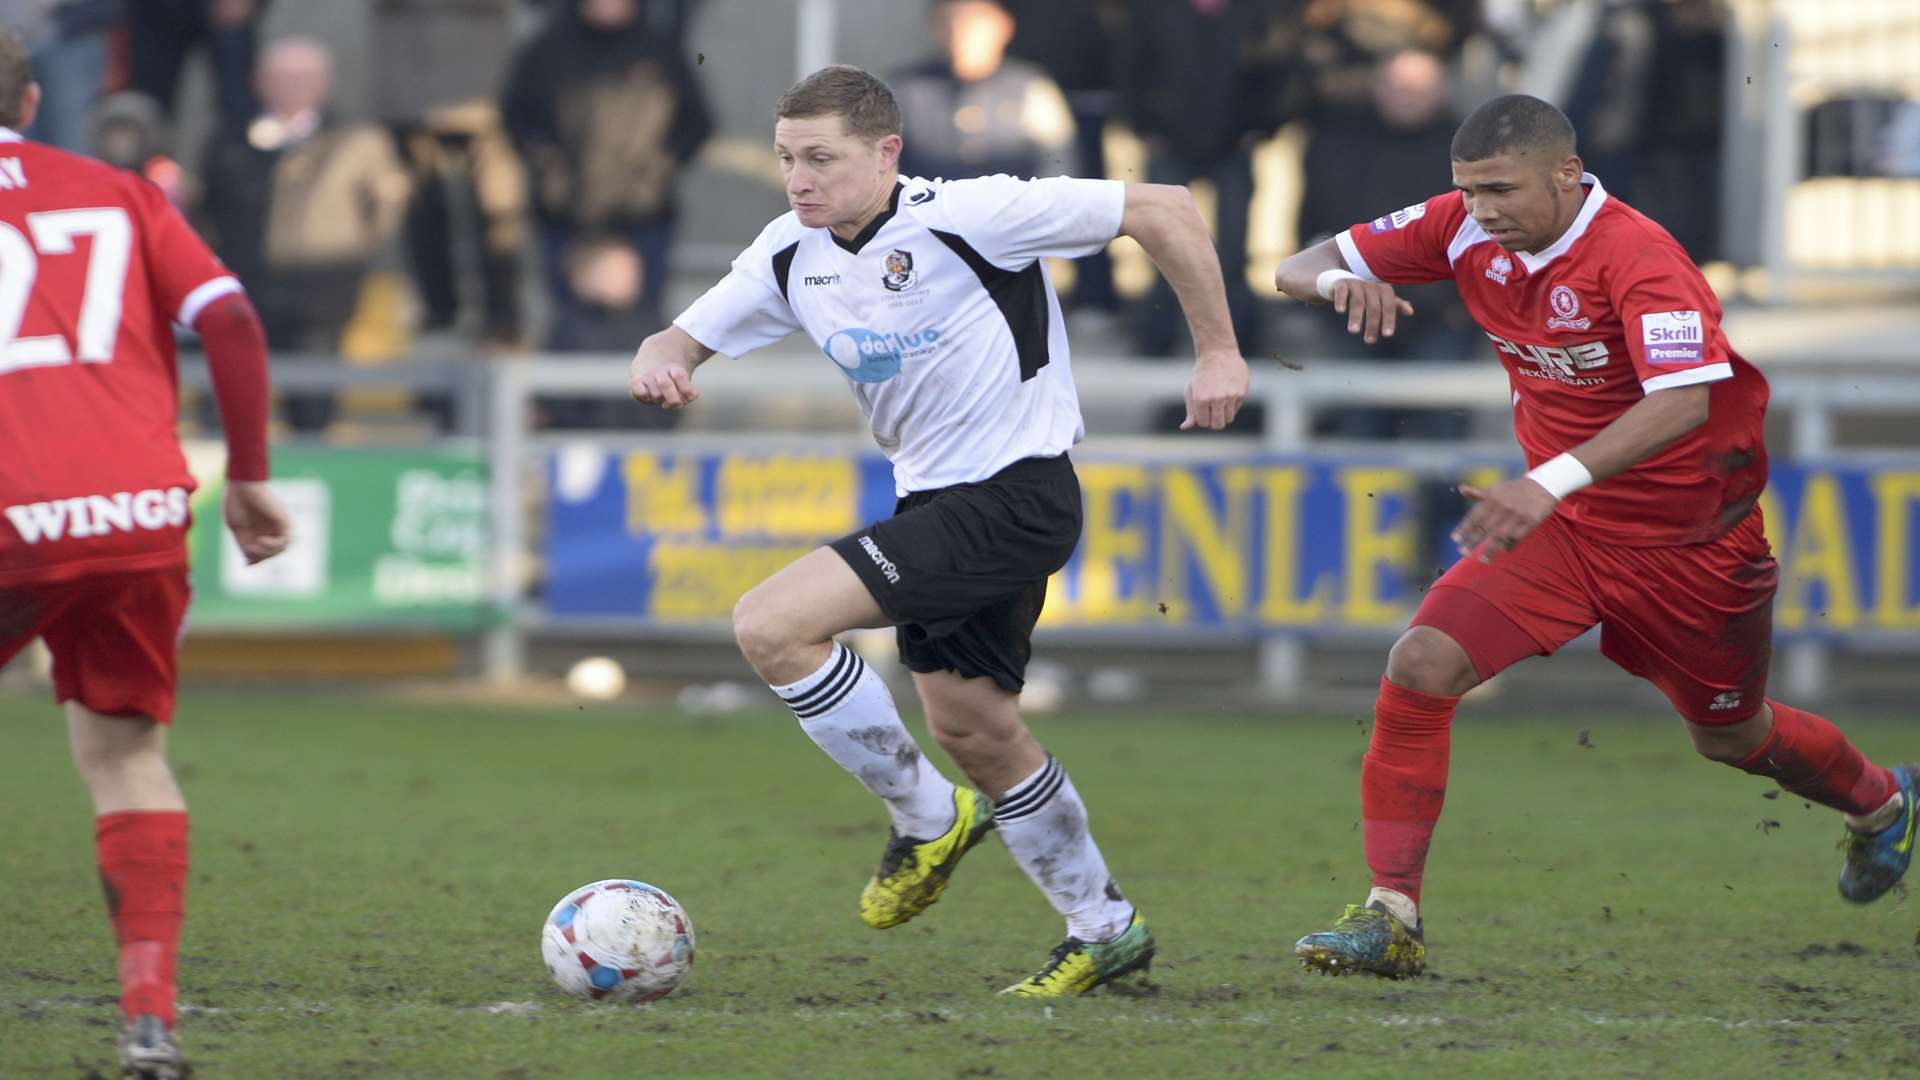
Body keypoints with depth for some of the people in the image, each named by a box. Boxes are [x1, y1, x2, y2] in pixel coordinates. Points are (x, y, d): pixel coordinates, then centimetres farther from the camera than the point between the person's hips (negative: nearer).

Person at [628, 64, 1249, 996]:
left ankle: (927, 818, -1)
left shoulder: (966, 215, -18)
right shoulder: (793, 254, 3)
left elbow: (1162, 210, -14)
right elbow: (682, 340, 7)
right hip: (932, 501, 8)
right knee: (971, 731, 14)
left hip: (1015, 493, -8)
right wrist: (656, 366, -19)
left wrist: (1217, 353, -10)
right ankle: (1104, 930, 30)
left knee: (771, 626, -19)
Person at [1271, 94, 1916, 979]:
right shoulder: (1466, 231, -11)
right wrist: (1340, 281, -32)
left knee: (1732, 738, 17)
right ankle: (1391, 917, -13)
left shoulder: (1637, 257, -29)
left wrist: (1551, 482, -54)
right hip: (1559, 524, 4)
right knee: (1421, 664, -18)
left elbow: (1684, 401, -43)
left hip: (1689, 537, -4)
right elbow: (1297, 270, -6)